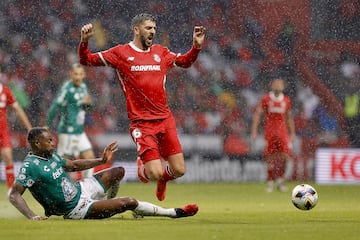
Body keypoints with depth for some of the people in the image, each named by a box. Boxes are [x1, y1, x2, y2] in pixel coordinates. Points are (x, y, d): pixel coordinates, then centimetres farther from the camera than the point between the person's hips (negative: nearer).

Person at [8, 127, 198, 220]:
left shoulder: (51, 155, 2)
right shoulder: (30, 166, -24)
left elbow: (73, 165, 18)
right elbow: (14, 195, -27)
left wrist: (102, 160, 14)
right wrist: (32, 216, -40)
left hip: (79, 189, 9)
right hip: (76, 209, -9)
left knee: (118, 172, 17)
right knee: (129, 202, -19)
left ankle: (110, 205, 38)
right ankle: (174, 213, -5)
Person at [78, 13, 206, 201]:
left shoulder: (160, 52, 13)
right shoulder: (120, 53, 1)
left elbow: (185, 62, 28)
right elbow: (87, 60, 2)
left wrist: (196, 46, 11)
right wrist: (84, 41, -16)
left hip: (165, 119, 4)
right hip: (141, 122, -4)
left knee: (179, 171, -1)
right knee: (155, 174, -15)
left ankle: (163, 179, 36)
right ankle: (142, 166, 24)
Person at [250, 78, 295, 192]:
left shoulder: (286, 100, 8)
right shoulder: (266, 99, -1)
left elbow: (289, 118, 18)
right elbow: (257, 114, 1)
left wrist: (292, 133, 17)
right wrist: (254, 130, -6)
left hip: (282, 131, 2)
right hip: (269, 131, -2)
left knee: (284, 156, -9)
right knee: (270, 157, 0)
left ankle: (280, 181, 4)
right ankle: (270, 182, 11)